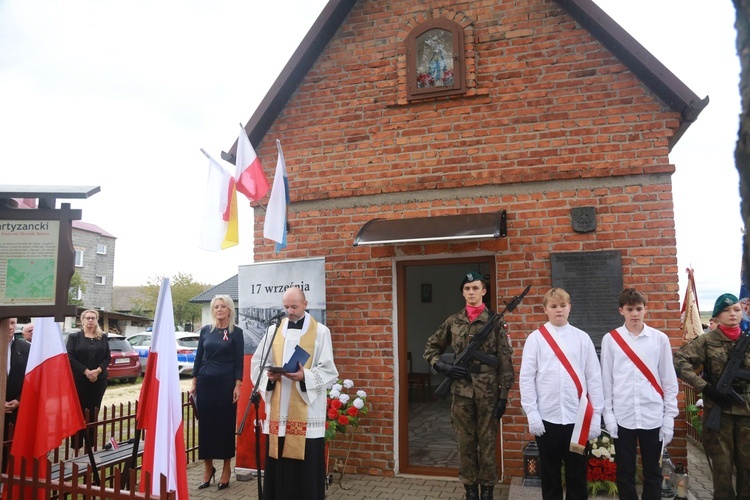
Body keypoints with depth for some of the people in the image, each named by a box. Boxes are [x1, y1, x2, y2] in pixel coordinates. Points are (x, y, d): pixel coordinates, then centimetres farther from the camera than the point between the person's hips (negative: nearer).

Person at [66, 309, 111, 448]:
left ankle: (91, 443, 13)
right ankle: (77, 444, 8)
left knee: (94, 412, 5)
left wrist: (98, 370, -13)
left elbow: (107, 357, 5)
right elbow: (70, 357, -7)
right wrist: (86, 371, -16)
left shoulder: (103, 337, 9)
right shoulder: (74, 337, 2)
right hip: (79, 380, -2)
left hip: (99, 380, 2)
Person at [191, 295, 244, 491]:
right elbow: (198, 357, 11)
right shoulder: (206, 330, 7)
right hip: (205, 382, 3)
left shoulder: (236, 332, -2)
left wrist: (237, 386, -11)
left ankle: (226, 468, 16)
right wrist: (194, 382, 6)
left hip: (226, 383, -3)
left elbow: (239, 361, -4)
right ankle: (208, 467, 20)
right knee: (205, 424, 6)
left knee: (226, 424, 2)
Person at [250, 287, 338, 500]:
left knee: (308, 464, 1)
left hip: (307, 410, -3)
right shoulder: (273, 330, 9)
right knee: (278, 465, 8)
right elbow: (257, 363, 12)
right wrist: (269, 375, -9)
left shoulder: (320, 332, -2)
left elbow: (328, 371, -5)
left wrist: (305, 376, -22)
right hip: (278, 408, 3)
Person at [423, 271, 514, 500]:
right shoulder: (453, 321, 6)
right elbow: (431, 348, 15)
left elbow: (505, 360, -4)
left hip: (488, 392, -2)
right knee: (465, 443, 10)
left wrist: (504, 395, -8)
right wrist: (443, 366, -3)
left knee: (487, 443, 7)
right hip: (461, 392, 3)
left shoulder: (494, 321, -2)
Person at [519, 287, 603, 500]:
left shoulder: (582, 338, 3)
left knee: (577, 473, 12)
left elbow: (594, 378, 3)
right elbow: (526, 378, -2)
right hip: (546, 417, -1)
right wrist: (531, 413, -8)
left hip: (578, 418, 1)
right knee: (549, 473, 12)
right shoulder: (536, 338, -1)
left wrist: (596, 415, 0)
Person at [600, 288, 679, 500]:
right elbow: (606, 380, 1)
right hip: (622, 417, 0)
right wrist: (608, 414, -2)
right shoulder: (610, 339, 0)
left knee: (653, 472, 12)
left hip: (653, 417, 1)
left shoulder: (660, 339, 1)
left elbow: (669, 380, 3)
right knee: (625, 472, 9)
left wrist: (669, 417, 0)